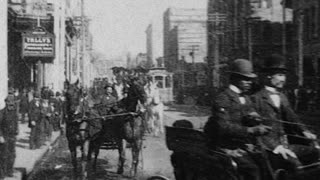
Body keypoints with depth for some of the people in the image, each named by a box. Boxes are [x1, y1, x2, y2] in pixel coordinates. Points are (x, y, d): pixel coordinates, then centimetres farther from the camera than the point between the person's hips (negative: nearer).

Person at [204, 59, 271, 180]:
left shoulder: (245, 98, 15)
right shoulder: (222, 99, -9)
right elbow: (224, 128, -21)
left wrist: (253, 116, -9)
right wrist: (251, 130, -29)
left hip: (244, 146, 7)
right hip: (227, 148, -7)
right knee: (252, 168, -23)